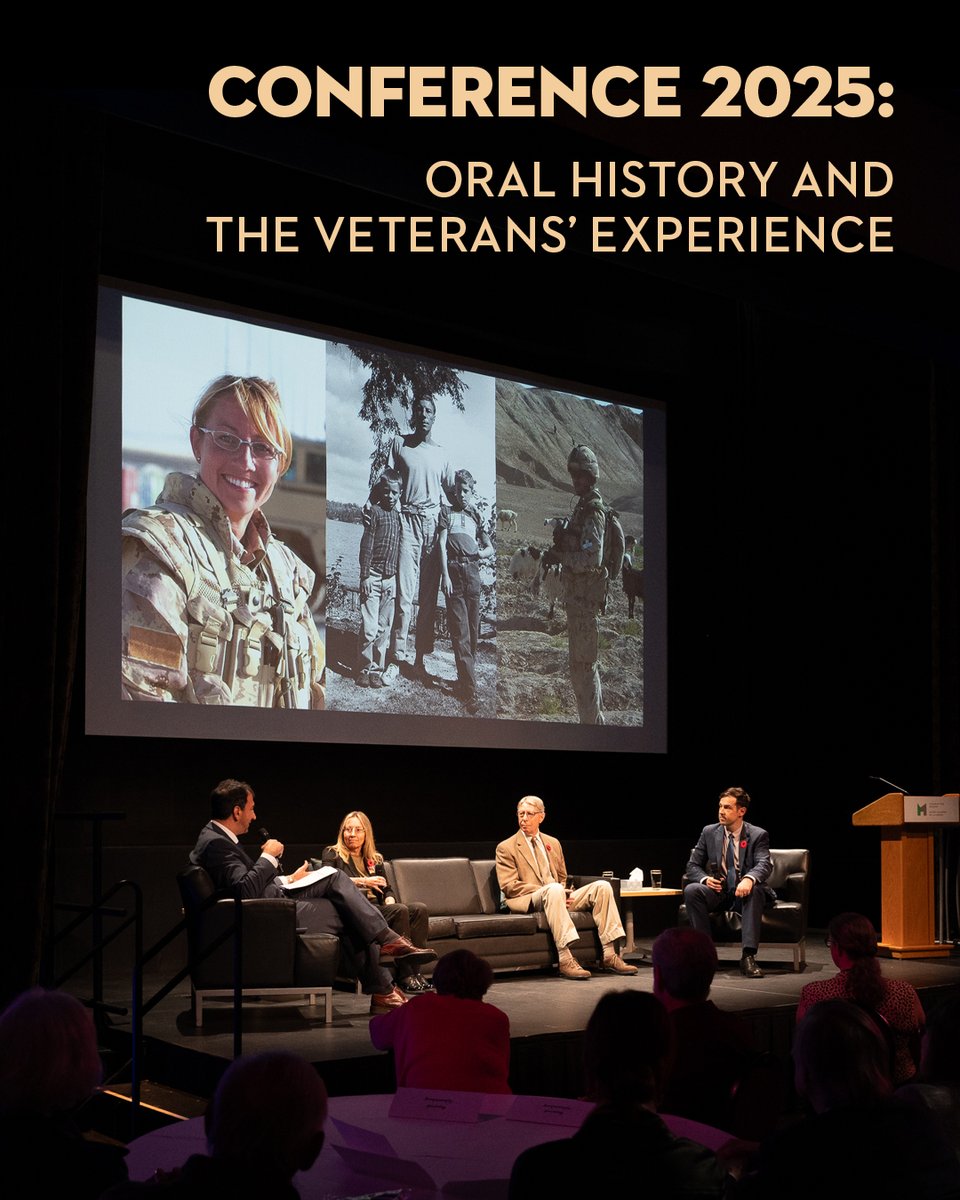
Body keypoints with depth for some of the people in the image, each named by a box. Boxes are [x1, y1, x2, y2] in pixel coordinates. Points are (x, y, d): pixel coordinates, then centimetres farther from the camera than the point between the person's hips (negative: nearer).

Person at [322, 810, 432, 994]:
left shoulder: (375, 859, 27)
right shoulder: (332, 854, 10)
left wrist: (390, 899, -3)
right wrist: (362, 881, -17)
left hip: (376, 907, 6)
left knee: (420, 909, -21)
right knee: (400, 910, -30)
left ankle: (414, 969, -29)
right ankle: (404, 975, -31)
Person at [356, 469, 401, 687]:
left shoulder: (398, 516, 13)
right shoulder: (374, 511, -4)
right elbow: (366, 546, -7)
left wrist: (398, 579, 15)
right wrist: (365, 576, -12)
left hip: (390, 579, 5)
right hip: (373, 577, -5)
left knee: (384, 628, 6)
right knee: (369, 628, -7)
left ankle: (377, 670, 12)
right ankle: (365, 669, 3)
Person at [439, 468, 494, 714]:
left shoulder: (477, 517, 21)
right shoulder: (447, 513, 12)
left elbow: (491, 548, 20)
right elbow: (442, 544, 2)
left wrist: (482, 552, -5)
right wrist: (445, 575, -10)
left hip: (472, 572, 4)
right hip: (454, 571, -4)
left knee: (473, 631, 4)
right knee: (460, 633, -9)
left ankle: (464, 678, 21)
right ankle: (470, 693, -14)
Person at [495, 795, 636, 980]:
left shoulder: (553, 843, 22)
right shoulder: (506, 848, 3)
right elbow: (509, 886, -7)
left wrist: (565, 893, -1)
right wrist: (547, 889, -16)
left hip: (556, 896, 6)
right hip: (527, 902, -6)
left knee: (602, 886, -14)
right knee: (554, 889, -40)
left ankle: (610, 955, -19)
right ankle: (565, 960, -46)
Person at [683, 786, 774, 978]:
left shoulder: (758, 835, 1)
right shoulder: (709, 832, 9)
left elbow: (764, 864, -16)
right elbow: (692, 866, 9)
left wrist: (749, 879, -40)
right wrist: (705, 879, -15)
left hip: (743, 893, -2)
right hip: (717, 892, 2)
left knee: (755, 890, -37)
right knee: (691, 890, -28)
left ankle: (748, 957, -40)